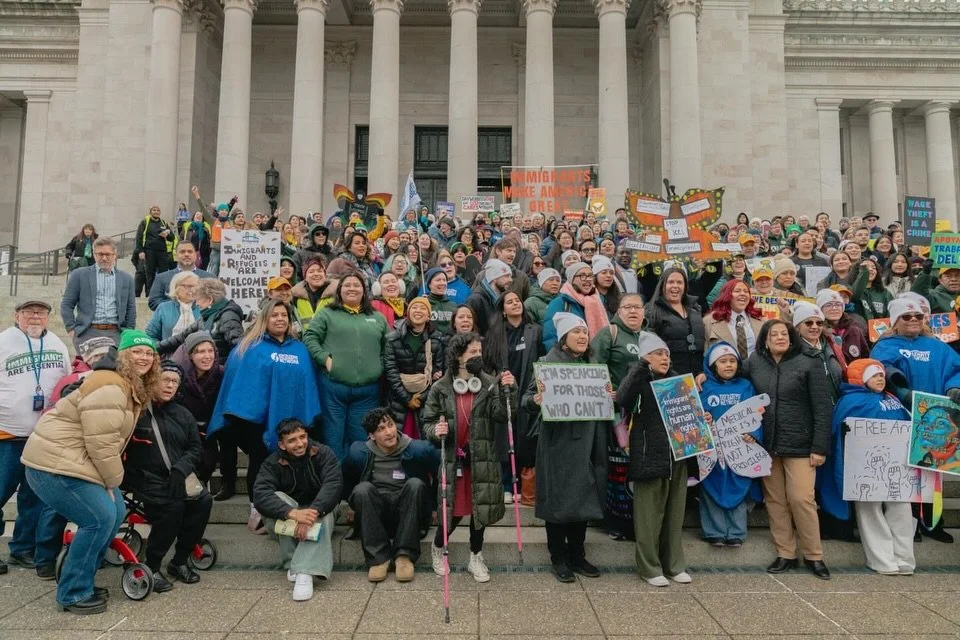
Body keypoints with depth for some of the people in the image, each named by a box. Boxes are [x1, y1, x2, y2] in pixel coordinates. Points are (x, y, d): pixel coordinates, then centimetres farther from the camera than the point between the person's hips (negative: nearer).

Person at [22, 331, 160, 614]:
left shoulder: (134, 387, 11)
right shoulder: (109, 387, -22)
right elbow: (101, 443, -24)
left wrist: (112, 481, 12)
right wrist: (113, 481, -12)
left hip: (72, 462, 10)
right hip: (54, 464, -10)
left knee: (116, 513, 9)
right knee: (100, 519, -14)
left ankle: (80, 580, 23)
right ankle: (73, 594, 2)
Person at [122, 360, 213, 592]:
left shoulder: (183, 414, 12)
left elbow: (195, 448, 8)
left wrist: (180, 469, -9)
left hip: (177, 478, 5)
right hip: (144, 478, -5)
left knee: (203, 500, -19)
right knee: (172, 505, -30)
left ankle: (179, 562, 0)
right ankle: (151, 567, -9)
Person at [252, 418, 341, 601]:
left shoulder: (323, 454, -13)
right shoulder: (273, 463, -12)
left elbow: (334, 484, -28)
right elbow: (260, 494, -29)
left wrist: (313, 511, -46)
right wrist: (293, 513, -47)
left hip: (319, 510, -1)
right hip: (289, 519, 1)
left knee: (323, 516, -34)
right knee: (277, 498, -28)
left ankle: (305, 572, -47)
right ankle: (293, 564, -28)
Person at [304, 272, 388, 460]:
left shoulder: (377, 318, 16)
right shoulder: (327, 314, 6)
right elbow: (310, 337, -1)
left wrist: (380, 366, 3)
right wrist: (325, 359, -12)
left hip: (368, 390, 3)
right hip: (333, 387, -3)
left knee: (361, 439, 10)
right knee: (333, 437, 5)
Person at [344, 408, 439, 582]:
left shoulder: (416, 449, -13)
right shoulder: (360, 453, -6)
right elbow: (346, 481, 13)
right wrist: (355, 504, 11)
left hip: (406, 514, -1)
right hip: (375, 516, 1)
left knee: (416, 484, -28)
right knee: (362, 489, -27)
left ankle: (404, 554, -25)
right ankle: (378, 557, -23)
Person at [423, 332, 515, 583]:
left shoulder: (490, 384, 0)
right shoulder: (440, 388, -2)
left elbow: (501, 416, -11)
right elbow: (427, 422, 2)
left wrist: (507, 391, -22)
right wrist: (435, 431, -18)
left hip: (482, 458, 1)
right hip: (453, 458, -1)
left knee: (480, 507, 6)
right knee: (454, 510, 2)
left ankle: (476, 558, 27)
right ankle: (437, 548, 33)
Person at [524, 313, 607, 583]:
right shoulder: (548, 363, -7)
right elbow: (528, 398, -12)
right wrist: (536, 400, -34)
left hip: (588, 443, 6)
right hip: (559, 444, -6)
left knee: (584, 499, 12)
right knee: (559, 501, 2)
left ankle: (577, 555, 27)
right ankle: (558, 559, 17)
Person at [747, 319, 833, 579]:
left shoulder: (809, 365, -4)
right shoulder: (754, 364, 4)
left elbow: (823, 409, -6)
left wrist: (820, 448, -10)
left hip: (800, 445, -3)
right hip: (766, 445, 3)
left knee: (801, 499, -3)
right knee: (775, 500, 8)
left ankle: (813, 556, 14)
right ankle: (785, 554, 20)